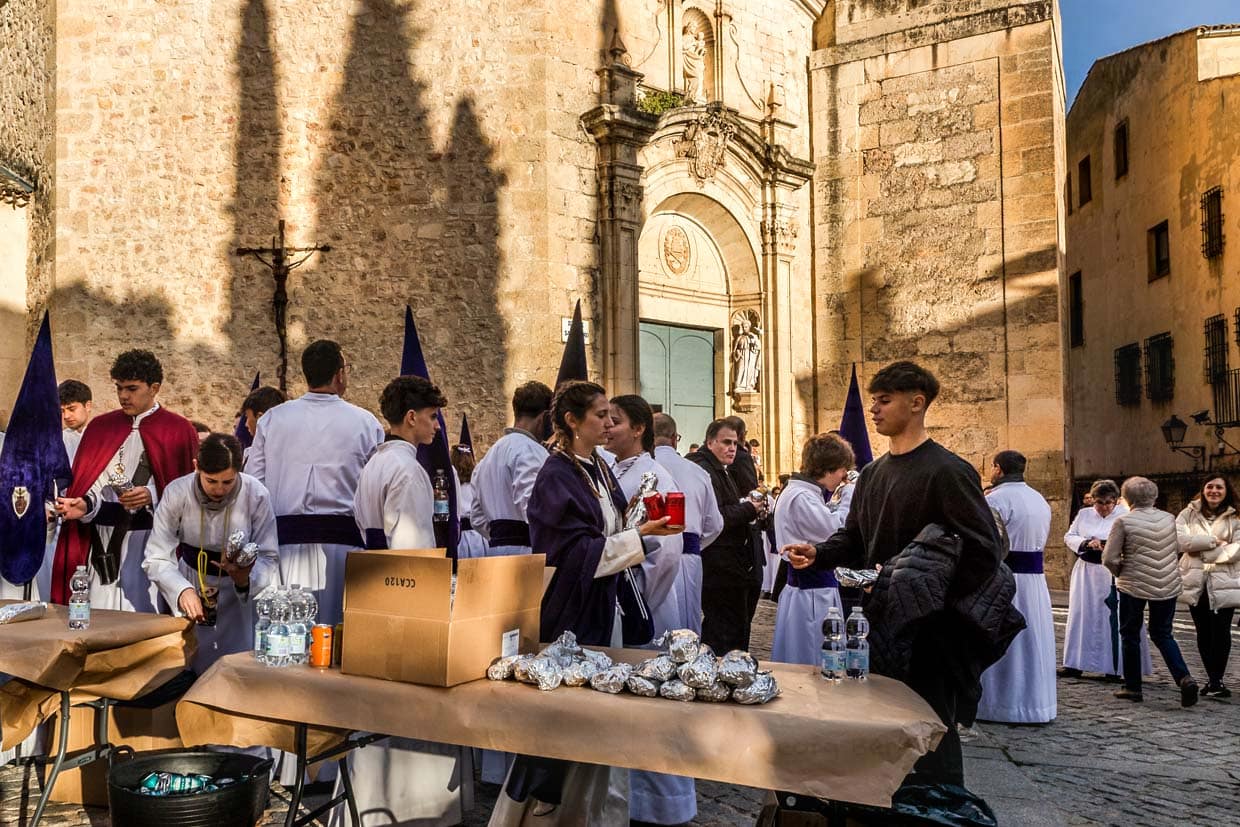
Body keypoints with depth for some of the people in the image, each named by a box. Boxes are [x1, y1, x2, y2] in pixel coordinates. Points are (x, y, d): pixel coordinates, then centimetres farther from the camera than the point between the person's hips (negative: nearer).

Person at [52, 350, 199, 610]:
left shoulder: (178, 430, 0)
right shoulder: (100, 427, 12)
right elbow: (86, 481, 10)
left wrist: (152, 497, -17)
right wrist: (85, 505, -10)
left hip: (149, 540, -3)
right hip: (104, 540, 3)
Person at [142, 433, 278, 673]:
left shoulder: (257, 496, -20)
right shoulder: (176, 493, -18)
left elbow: (269, 558, -13)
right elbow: (156, 558, -18)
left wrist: (246, 579, -34)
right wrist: (182, 590, -35)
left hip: (237, 594, 0)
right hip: (191, 585, 1)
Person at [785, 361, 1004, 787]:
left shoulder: (946, 471, -12)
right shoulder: (873, 473, 13)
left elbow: (983, 552, -17)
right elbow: (853, 538, 18)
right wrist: (818, 554, -2)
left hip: (928, 630, -7)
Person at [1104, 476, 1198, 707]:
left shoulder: (1123, 521, -13)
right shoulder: (1169, 519, 1)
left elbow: (1109, 558, -13)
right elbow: (1177, 549, 15)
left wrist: (1120, 572, 6)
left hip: (1134, 586, -4)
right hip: (1168, 586, 4)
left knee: (1130, 635, 11)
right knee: (1163, 635, 16)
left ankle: (1133, 687, 17)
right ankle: (1184, 678, -3)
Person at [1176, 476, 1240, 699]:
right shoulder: (1188, 514, 6)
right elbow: (1179, 540, -10)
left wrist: (1199, 547, -13)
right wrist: (1214, 541, -15)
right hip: (1195, 583, 2)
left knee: (1221, 631, -5)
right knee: (1203, 632, 9)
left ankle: (1216, 680, 4)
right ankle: (1212, 679, 20)